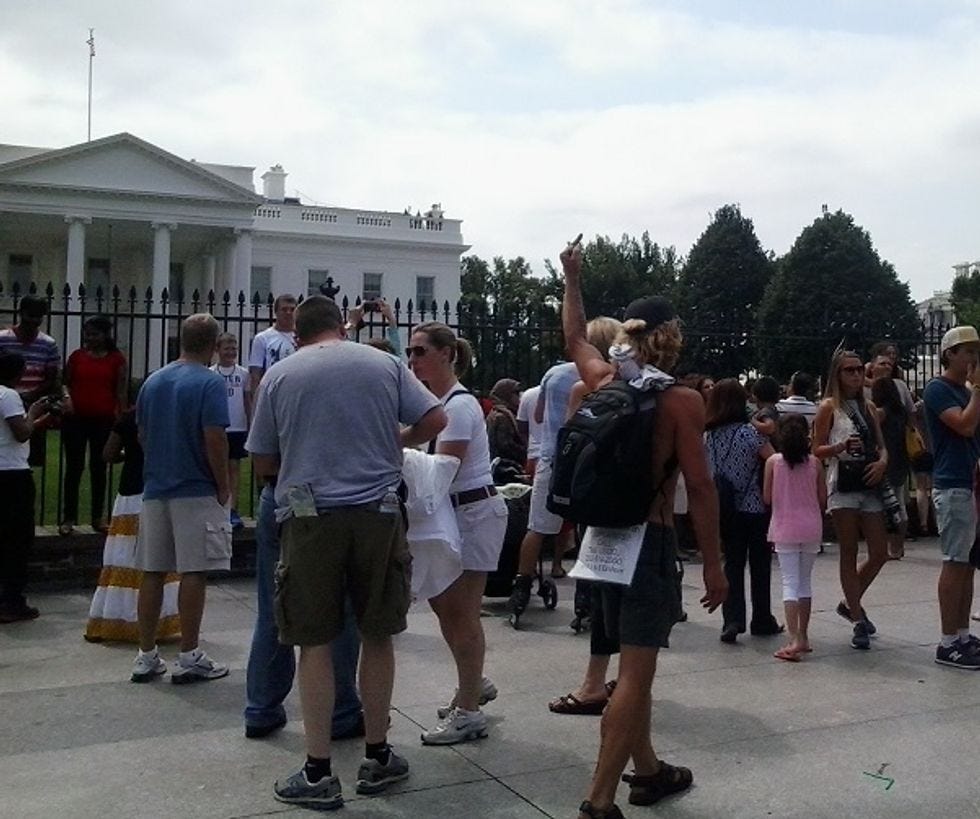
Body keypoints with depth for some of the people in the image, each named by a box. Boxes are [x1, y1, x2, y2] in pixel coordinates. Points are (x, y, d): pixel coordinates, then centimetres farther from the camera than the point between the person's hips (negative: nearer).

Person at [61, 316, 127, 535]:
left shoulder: (117, 359, 2)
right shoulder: (76, 356, 6)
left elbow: (121, 391, 1)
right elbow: (66, 383, 12)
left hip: (104, 420, -1)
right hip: (76, 418, 1)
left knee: (99, 468, 8)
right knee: (74, 467, 3)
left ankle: (98, 517, 16)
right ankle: (68, 518, 8)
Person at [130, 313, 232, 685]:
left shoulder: (152, 381, 9)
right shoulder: (209, 383, -11)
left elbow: (142, 434, 14)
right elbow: (215, 439, -17)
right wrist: (223, 486, -7)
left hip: (155, 488, 6)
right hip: (197, 491, -6)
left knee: (152, 573, 9)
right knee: (194, 573, 0)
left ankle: (146, 657, 16)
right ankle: (189, 658, 5)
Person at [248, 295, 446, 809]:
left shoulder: (278, 376, 4)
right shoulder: (384, 364, 4)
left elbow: (262, 463, 7)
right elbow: (434, 420, 3)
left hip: (310, 517, -1)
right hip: (377, 512, 1)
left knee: (315, 643, 5)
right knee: (377, 637, 12)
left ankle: (318, 773, 9)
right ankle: (377, 758, 24)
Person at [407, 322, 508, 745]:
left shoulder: (459, 405, -18)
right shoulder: (435, 401, 10)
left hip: (476, 512, -9)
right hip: (452, 512, 9)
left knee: (461, 610, -3)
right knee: (441, 600, 15)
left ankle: (468, 711, 8)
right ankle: (475, 685, 32)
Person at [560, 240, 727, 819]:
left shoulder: (606, 382, 3)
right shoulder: (682, 401, -12)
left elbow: (576, 340, 24)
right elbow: (699, 486, -15)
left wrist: (573, 279, 35)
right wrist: (713, 564, -10)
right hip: (651, 538, -7)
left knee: (634, 662, 20)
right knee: (636, 672, -4)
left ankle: (648, 771, 33)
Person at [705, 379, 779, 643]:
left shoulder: (708, 435, 0)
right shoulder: (749, 432, -14)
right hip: (755, 508, -3)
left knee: (732, 564, 9)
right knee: (760, 564, 10)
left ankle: (733, 619, -5)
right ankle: (762, 620, 20)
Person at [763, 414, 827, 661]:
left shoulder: (773, 462, -7)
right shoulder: (814, 463, -3)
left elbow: (767, 497, -4)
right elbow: (823, 499, 1)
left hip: (785, 529, -2)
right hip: (811, 528, 2)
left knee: (790, 583, -2)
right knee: (805, 581, 15)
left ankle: (794, 640, -13)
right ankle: (803, 636, 22)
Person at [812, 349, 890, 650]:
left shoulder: (868, 407, 16)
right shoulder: (828, 407, 0)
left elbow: (881, 445, 15)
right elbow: (817, 450, -4)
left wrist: (882, 462, -6)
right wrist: (842, 447, -22)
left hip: (869, 484, 5)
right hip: (843, 484, -5)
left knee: (879, 553, 4)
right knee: (849, 554, 0)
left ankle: (850, 604, 26)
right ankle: (858, 623, 6)